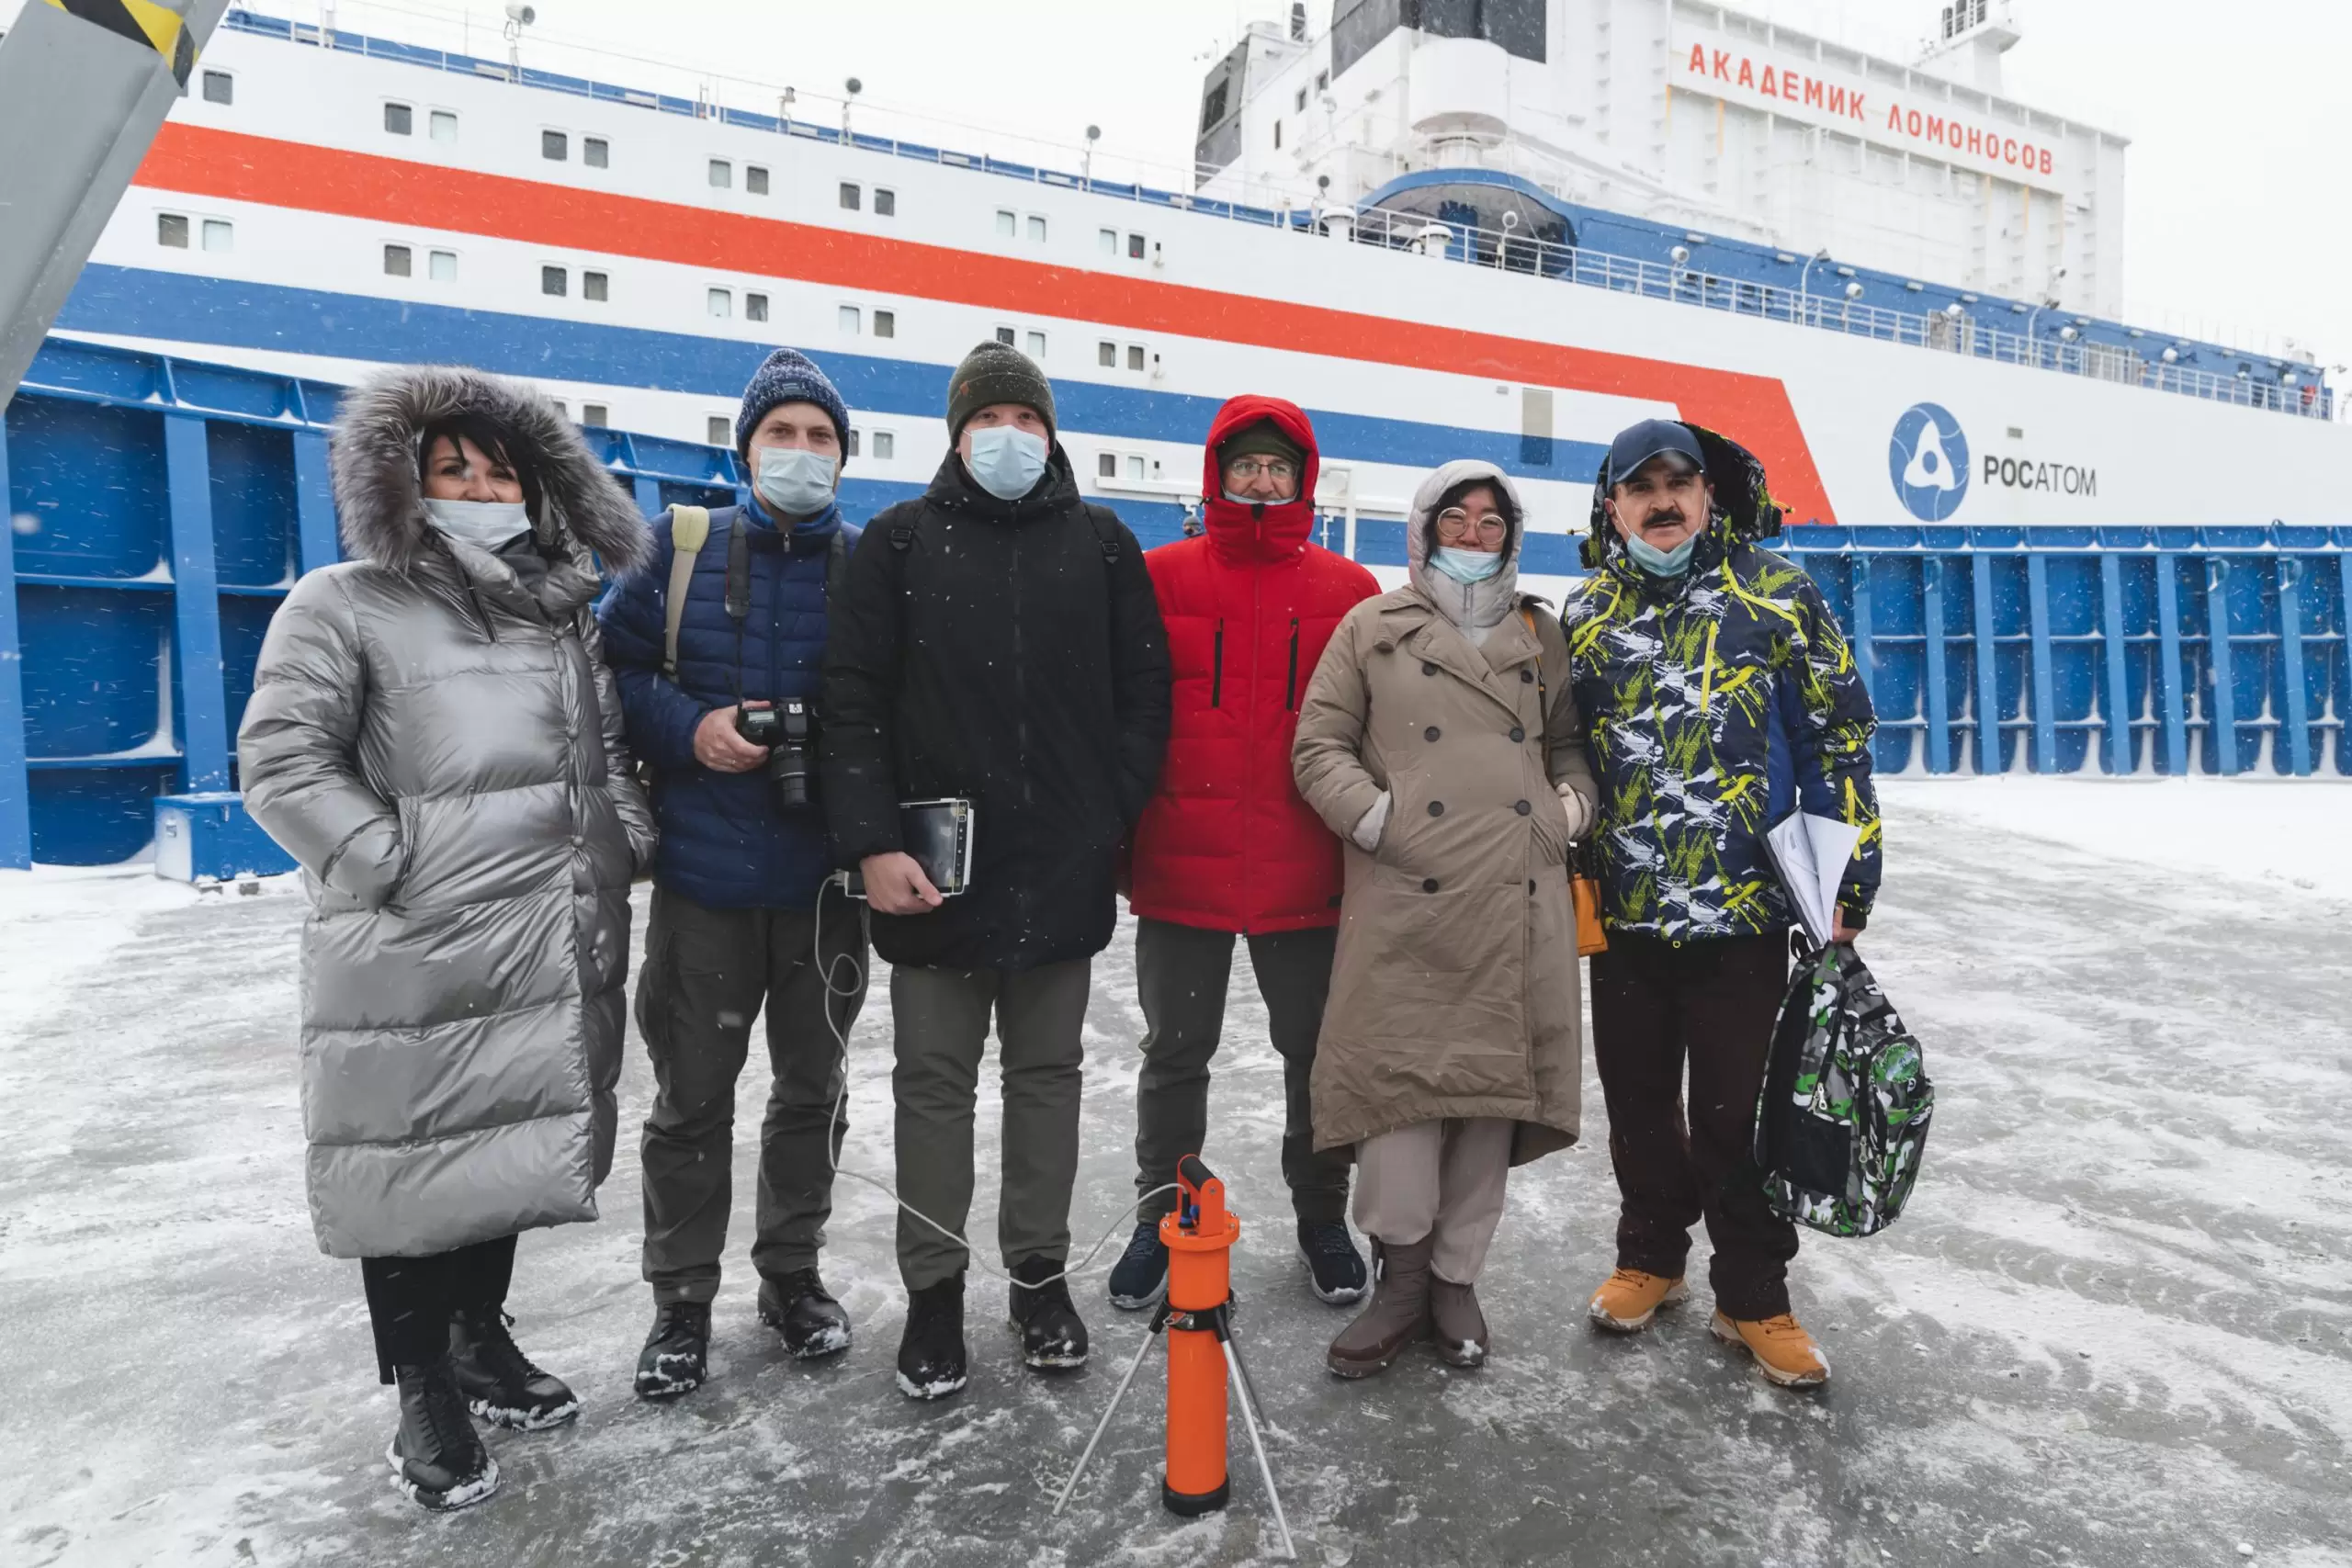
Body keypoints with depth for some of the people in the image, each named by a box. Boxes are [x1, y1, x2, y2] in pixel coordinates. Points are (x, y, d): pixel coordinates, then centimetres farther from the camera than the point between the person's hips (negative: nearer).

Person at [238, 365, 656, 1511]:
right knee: (417, 1162, 5)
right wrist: (394, 863, -14)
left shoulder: (567, 617, 15)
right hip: (413, 958, -5)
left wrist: (628, 842, 8)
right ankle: (425, 1398, 22)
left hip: (552, 955, 6)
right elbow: (281, 761, -8)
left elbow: (611, 753, 22)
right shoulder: (344, 608, -3)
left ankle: (481, 1340, 37)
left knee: (505, 1152, 17)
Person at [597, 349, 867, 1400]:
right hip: (703, 879, -1)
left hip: (827, 882, 1)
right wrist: (689, 729, -13)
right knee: (691, 1098, 9)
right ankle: (681, 1301, 27)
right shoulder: (679, 552, 2)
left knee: (811, 1088, 15)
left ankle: (792, 1272, 34)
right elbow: (614, 672, 3)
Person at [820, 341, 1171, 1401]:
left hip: (1063, 869, 2)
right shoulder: (900, 541, 2)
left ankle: (1040, 1273, 30)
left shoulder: (1102, 545, 6)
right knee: (934, 1079, 9)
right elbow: (853, 702, -4)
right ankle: (933, 1287, 24)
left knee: (1047, 1071, 13)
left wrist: (1111, 817, -3)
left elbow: (1142, 695, 6)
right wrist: (872, 844, -12)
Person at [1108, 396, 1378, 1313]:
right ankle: (1162, 1221, 32)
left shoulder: (1350, 592, 3)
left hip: (1307, 876, 1)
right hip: (1180, 869, 0)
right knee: (1175, 1054, 13)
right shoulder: (1160, 578, 1)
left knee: (1320, 1054, 14)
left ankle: (1322, 1219, 34)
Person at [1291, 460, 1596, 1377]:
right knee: (1404, 1081, -5)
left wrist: (1573, 804, 5)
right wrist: (1374, 816, -9)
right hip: (1405, 900, -3)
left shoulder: (1543, 638, 18)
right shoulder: (1373, 629, 7)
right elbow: (1319, 745, 4)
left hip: (1518, 906, 4)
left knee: (1497, 1085, 7)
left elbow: (1569, 743, 25)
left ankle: (1455, 1278, 24)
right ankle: (1401, 1278, 15)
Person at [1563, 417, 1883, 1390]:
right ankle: (1649, 1257, 36)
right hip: (1622, 911, 3)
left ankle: (1753, 1298, 25)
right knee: (1638, 1101, 15)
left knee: (1737, 1112, 5)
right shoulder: (1588, 614, 8)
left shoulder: (1776, 595, 0)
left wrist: (1844, 882, -4)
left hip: (1743, 908, -3)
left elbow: (1837, 736, 0)